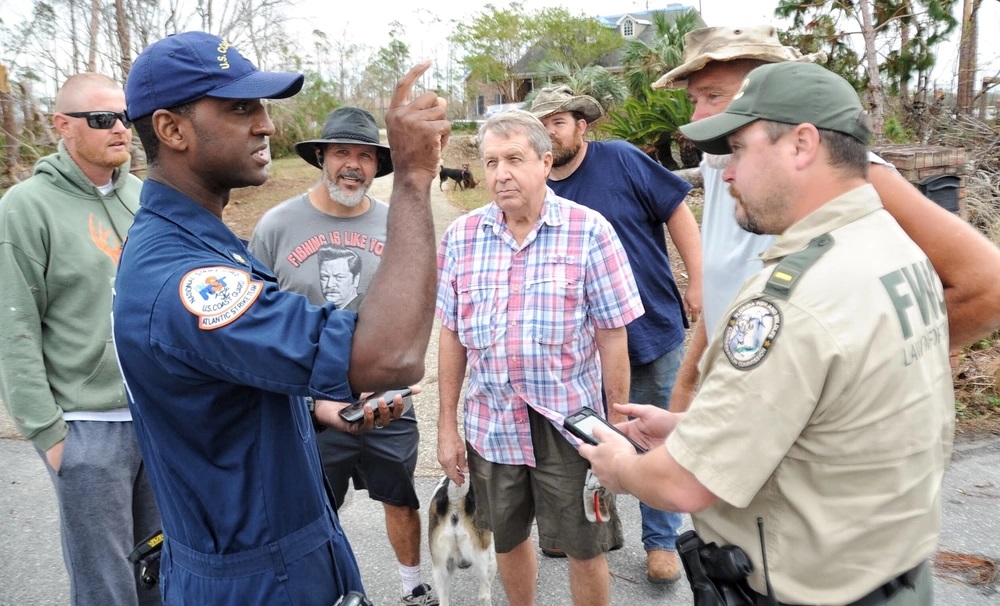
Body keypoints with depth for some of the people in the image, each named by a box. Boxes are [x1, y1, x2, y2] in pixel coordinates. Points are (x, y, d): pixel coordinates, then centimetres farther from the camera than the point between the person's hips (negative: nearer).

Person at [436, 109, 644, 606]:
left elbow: (612, 339, -8)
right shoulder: (461, 237, -1)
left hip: (570, 423, -3)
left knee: (585, 550, 12)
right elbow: (452, 337, 3)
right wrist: (447, 427, 5)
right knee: (508, 540, 21)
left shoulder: (590, 232, -10)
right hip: (490, 425, 3)